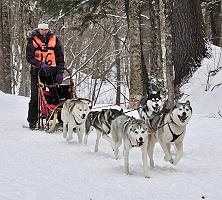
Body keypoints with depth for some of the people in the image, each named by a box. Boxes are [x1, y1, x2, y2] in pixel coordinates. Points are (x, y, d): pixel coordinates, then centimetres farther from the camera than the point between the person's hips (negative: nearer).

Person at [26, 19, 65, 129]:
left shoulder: (54, 40, 6)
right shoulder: (32, 40, 1)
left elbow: (60, 57, 6)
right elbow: (29, 57, -5)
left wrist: (60, 72, -4)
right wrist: (41, 64, -19)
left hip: (52, 71, 1)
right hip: (37, 71, -1)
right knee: (35, 96, -5)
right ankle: (32, 121, 3)